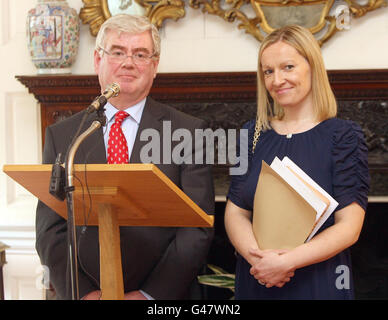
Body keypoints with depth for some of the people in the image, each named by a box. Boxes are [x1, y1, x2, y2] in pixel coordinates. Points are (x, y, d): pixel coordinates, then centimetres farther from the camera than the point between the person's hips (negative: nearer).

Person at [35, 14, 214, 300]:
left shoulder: (189, 132, -3)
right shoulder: (61, 136, 2)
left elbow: (198, 228, -8)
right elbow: (50, 230, -1)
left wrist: (150, 294, -17)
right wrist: (84, 293, -14)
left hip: (164, 298, -1)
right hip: (81, 294, 1)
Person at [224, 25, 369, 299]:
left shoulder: (343, 135, -6)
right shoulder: (253, 134, 5)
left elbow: (349, 227, -11)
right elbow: (236, 212, 2)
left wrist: (286, 262, -20)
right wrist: (258, 256, -17)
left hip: (320, 283, -3)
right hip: (255, 281, 3)